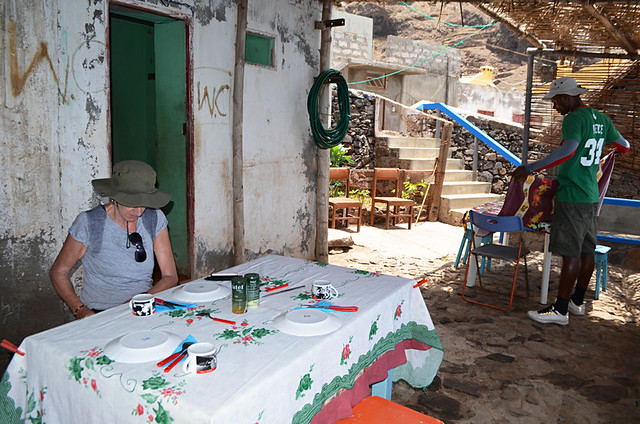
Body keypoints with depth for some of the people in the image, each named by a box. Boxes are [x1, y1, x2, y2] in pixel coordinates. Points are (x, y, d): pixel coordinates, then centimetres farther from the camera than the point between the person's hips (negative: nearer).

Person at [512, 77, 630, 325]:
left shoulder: (573, 119, -13)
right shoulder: (602, 119, 14)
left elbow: (569, 149, -31)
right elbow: (624, 146, 26)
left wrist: (530, 168, -32)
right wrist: (610, 149, 48)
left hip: (572, 197, -9)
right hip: (592, 196, 9)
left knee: (570, 253, -6)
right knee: (586, 250, 14)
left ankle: (560, 310, 0)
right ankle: (577, 302, 26)